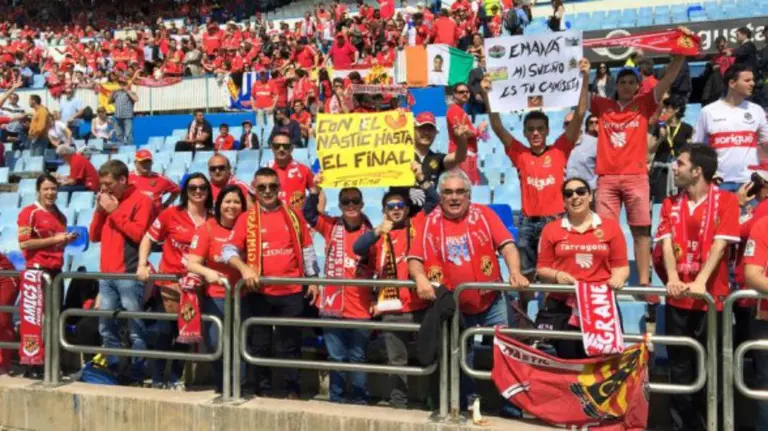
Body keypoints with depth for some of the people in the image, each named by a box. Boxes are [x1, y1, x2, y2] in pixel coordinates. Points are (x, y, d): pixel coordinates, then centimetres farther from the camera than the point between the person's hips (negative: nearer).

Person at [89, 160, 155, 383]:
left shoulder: (141, 200, -4)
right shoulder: (107, 201, 17)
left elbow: (139, 234, -15)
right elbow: (94, 236, 16)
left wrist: (115, 212, -11)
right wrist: (100, 210, 3)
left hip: (130, 275, -7)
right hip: (106, 275, 8)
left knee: (135, 328, -6)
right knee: (106, 327, 11)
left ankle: (138, 372, -2)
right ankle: (114, 369, 20)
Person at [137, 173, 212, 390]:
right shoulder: (171, 214, -4)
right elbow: (147, 238, 1)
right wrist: (142, 265, -9)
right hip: (168, 282, -2)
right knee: (165, 332, -1)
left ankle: (176, 378, 21)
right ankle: (157, 379, 11)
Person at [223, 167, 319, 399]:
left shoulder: (293, 215, 8)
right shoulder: (246, 218, 3)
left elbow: (307, 249, 11)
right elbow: (229, 250, -5)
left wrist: (313, 279, 6)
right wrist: (244, 268, -23)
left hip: (291, 291, 1)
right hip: (259, 292, 0)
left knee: (291, 344, 7)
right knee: (260, 344, 7)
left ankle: (293, 391, 17)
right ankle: (263, 391, 19)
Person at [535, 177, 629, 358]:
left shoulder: (611, 227, 8)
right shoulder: (551, 229, 7)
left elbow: (621, 265, 6)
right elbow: (542, 268, 7)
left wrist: (618, 278, -15)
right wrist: (557, 275, -13)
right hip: (562, 306, 0)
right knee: (568, 360, 5)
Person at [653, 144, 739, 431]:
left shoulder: (726, 200, -2)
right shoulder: (670, 203, 10)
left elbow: (720, 244, -12)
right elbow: (666, 242, -1)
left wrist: (700, 281, -24)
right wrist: (673, 278, -18)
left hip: (711, 297, -3)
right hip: (677, 297, 3)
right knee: (679, 366, 8)